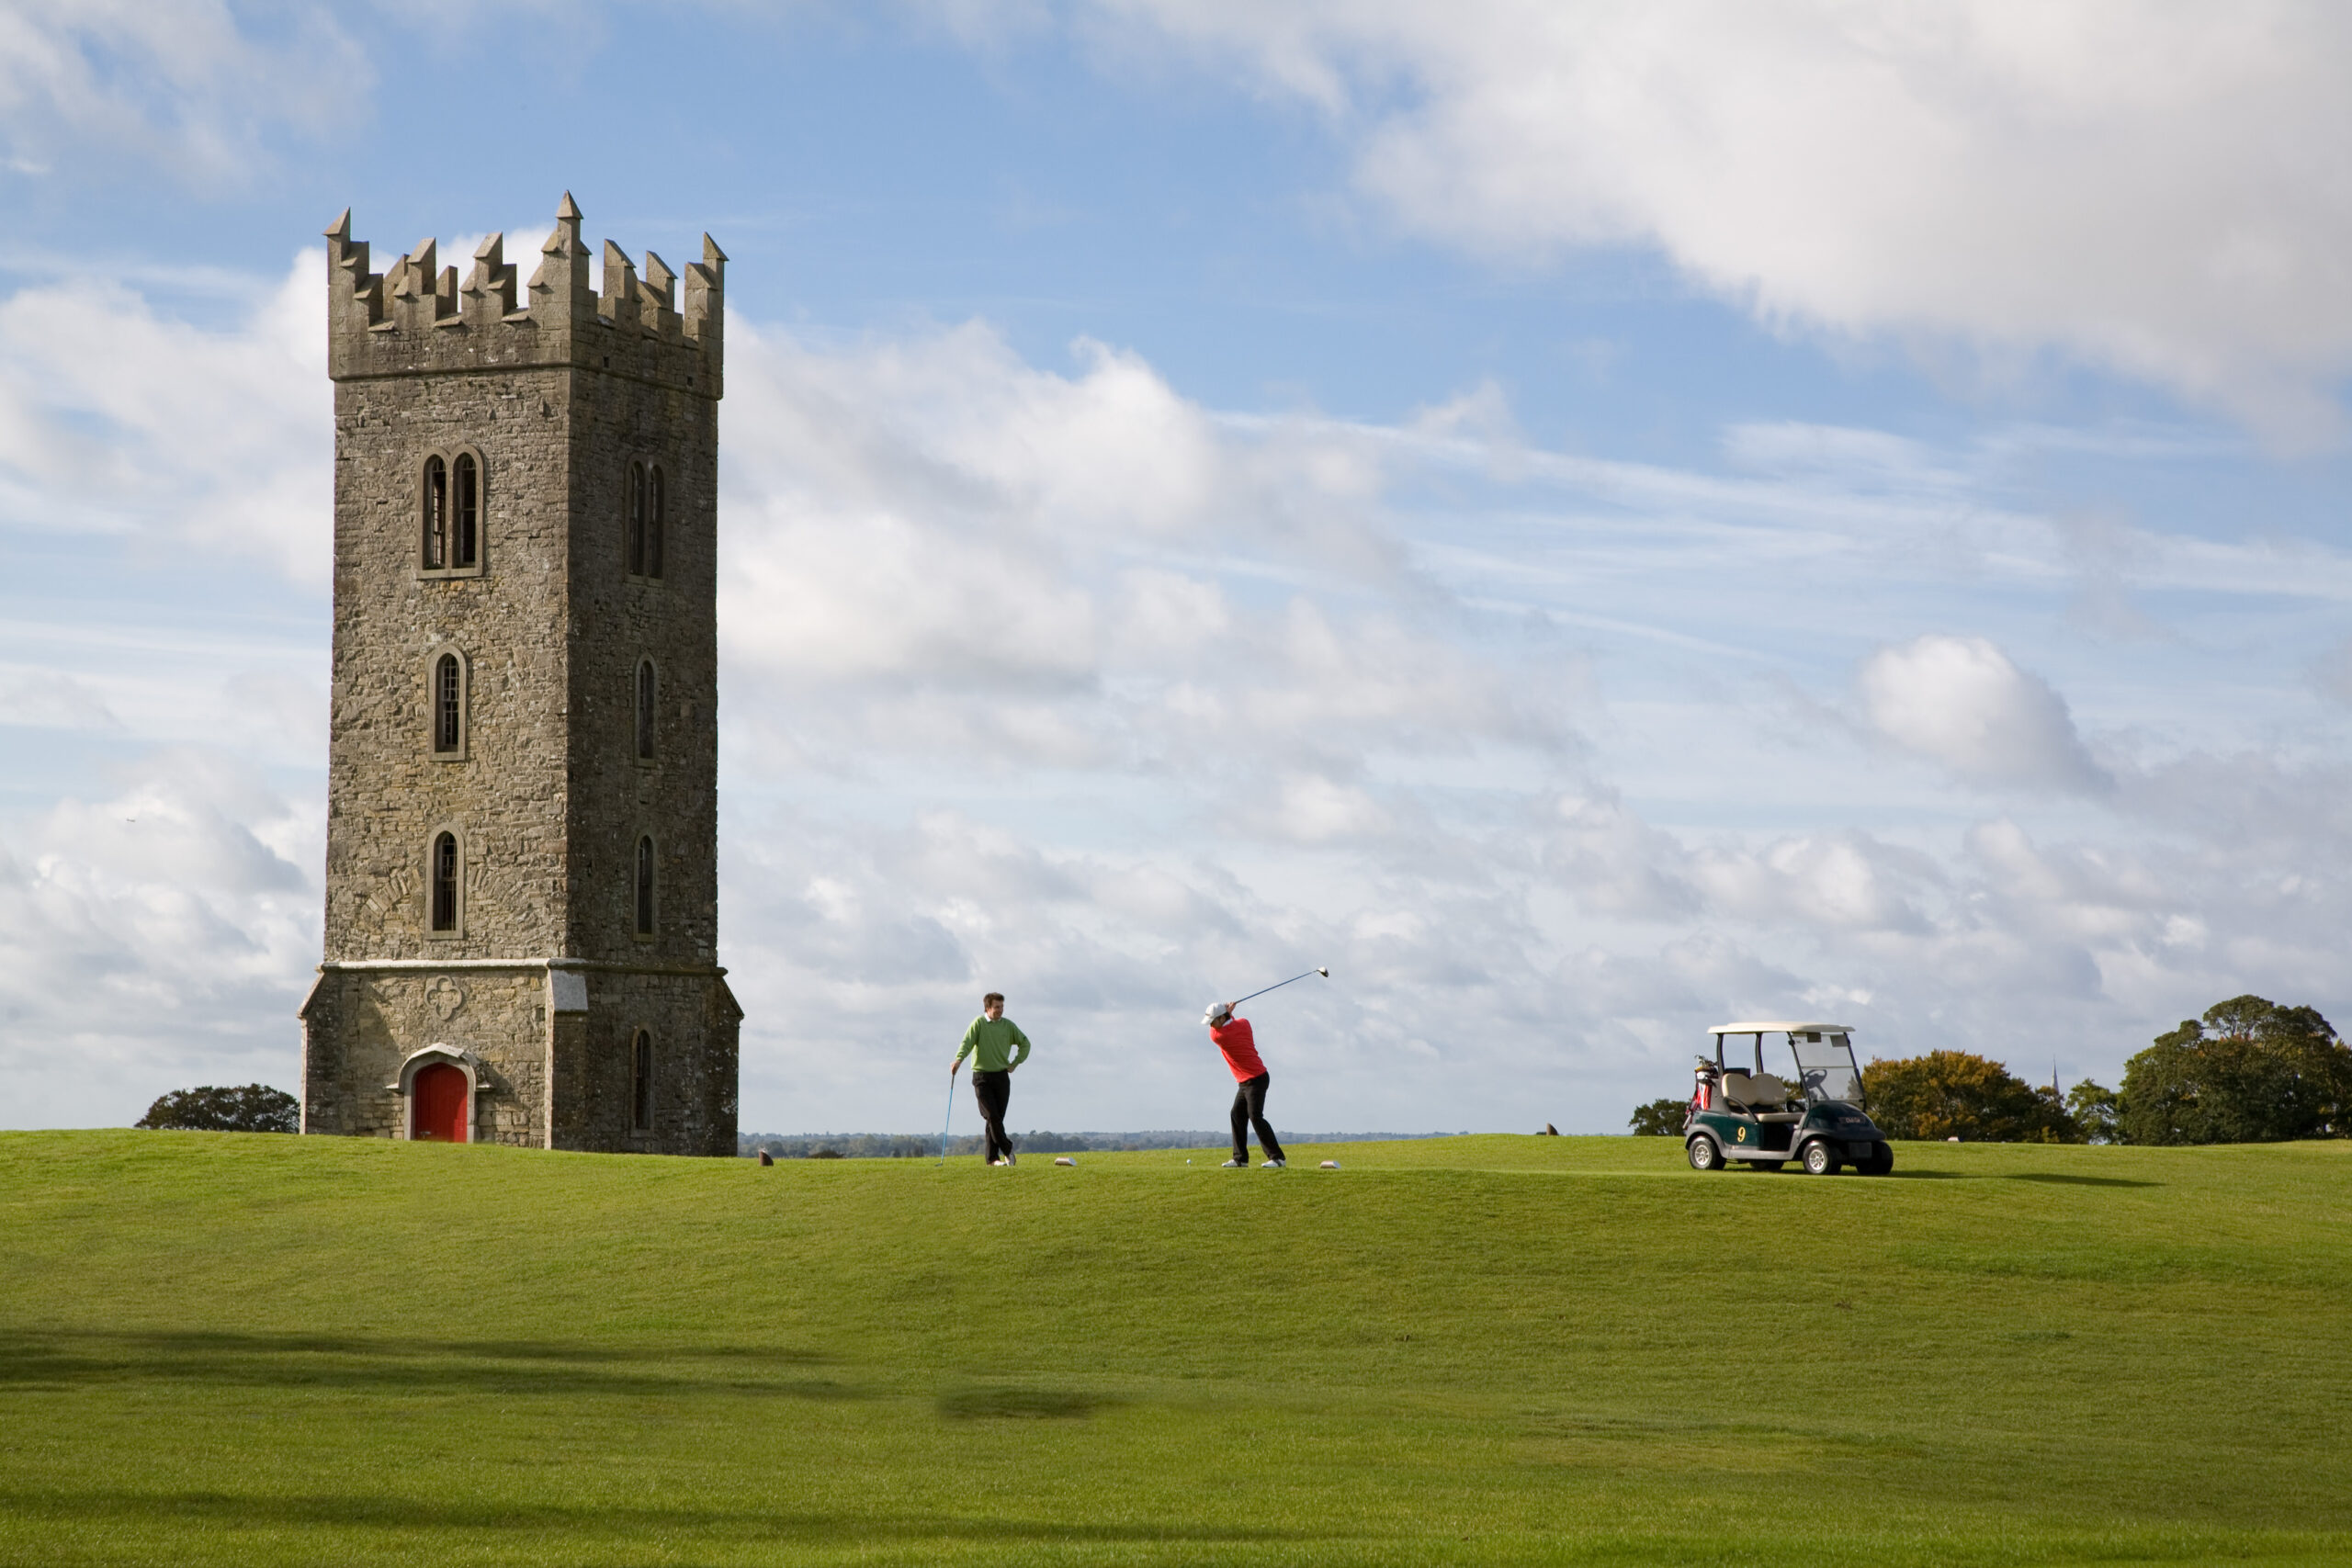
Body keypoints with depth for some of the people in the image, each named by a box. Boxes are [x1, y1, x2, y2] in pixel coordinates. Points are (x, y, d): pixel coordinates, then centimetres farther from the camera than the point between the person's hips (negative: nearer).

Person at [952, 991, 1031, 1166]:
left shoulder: (1008, 1025, 7)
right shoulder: (978, 1023, -4)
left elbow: (1025, 1043, 19)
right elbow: (967, 1043, -16)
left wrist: (1015, 1063, 8)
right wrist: (958, 1060, -34)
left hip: (1001, 1076, 3)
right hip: (982, 1077, -3)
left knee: (997, 1117, 1)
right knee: (992, 1116, -11)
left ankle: (992, 1157, 6)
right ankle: (1007, 1149, 1)